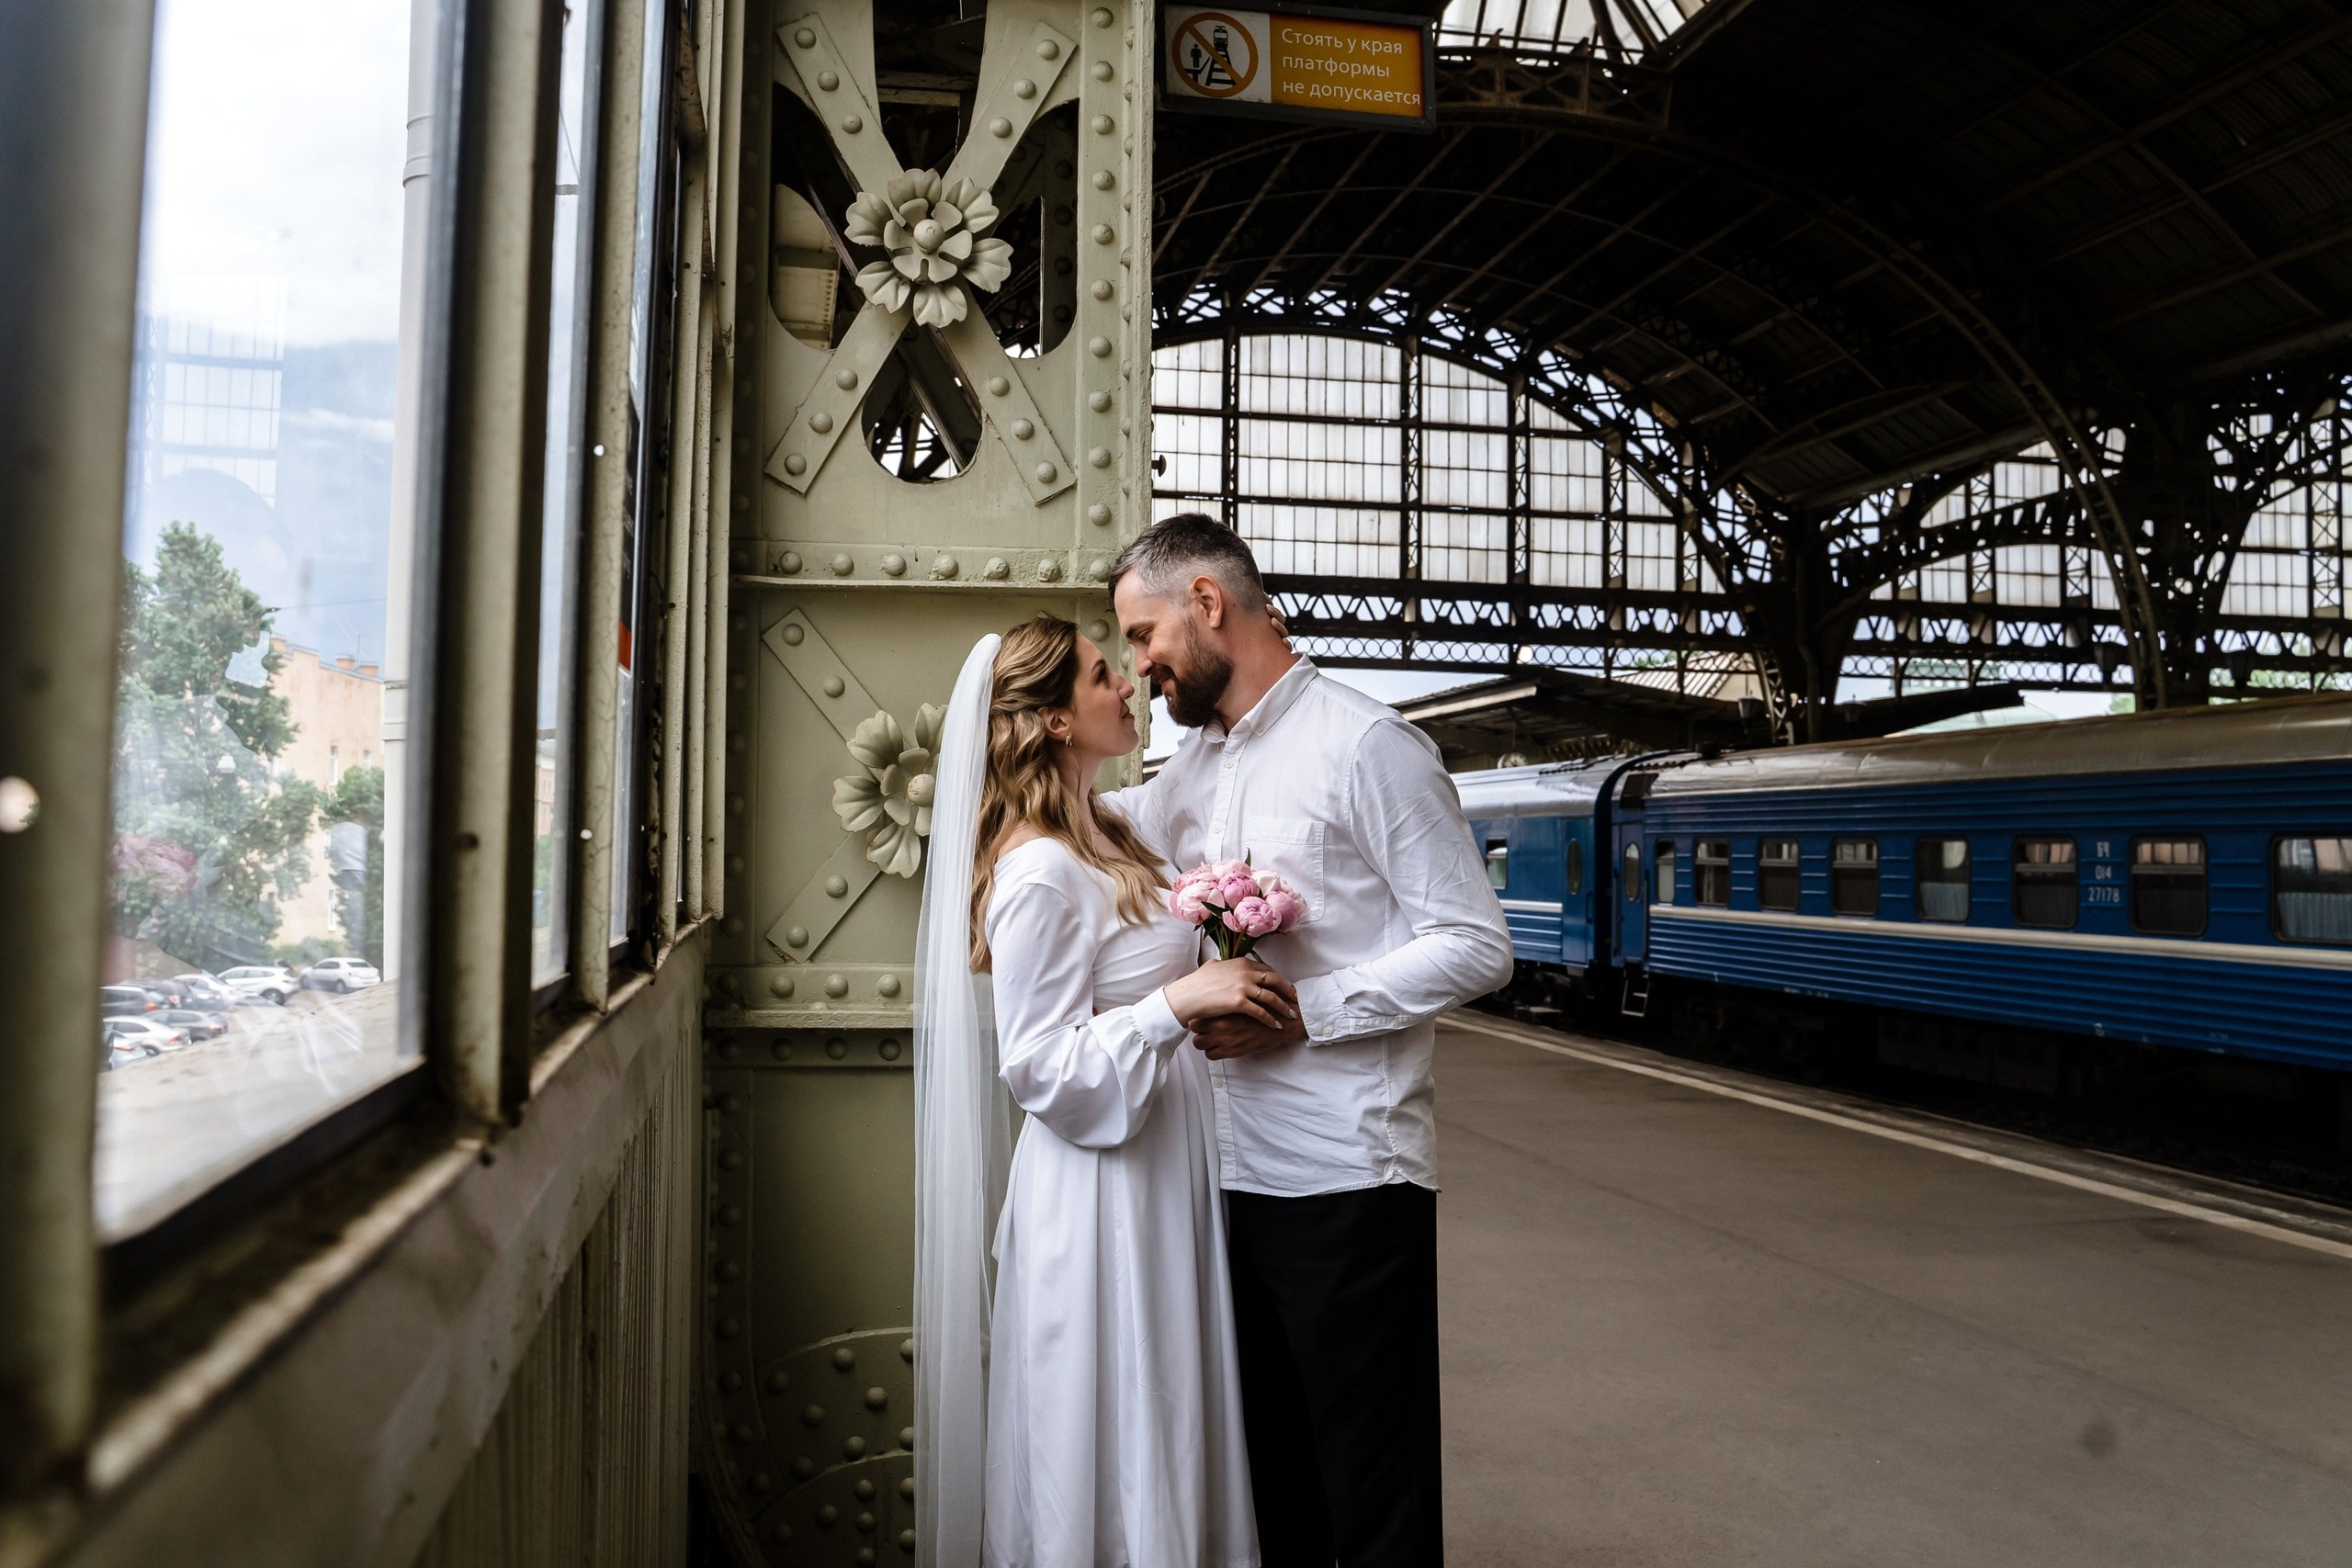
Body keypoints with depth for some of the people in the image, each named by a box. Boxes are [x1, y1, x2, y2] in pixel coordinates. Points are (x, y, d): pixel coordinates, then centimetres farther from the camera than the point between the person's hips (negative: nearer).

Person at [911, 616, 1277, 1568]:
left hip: (1161, 1174, 9)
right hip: (1100, 1199, -9)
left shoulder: (1107, 839, 9)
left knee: (1167, 1436, 19)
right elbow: (1040, 1068, -21)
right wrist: (1179, 1004, -28)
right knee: (1112, 1460, 5)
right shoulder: (1037, 872, -19)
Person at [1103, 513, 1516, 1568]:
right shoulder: (1198, 761, 12)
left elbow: (1475, 947, -13)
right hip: (1235, 1167, 8)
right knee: (1268, 1467, 18)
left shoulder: (1364, 746, -10)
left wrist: (1299, 1013, -18)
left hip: (1347, 1176, -7)